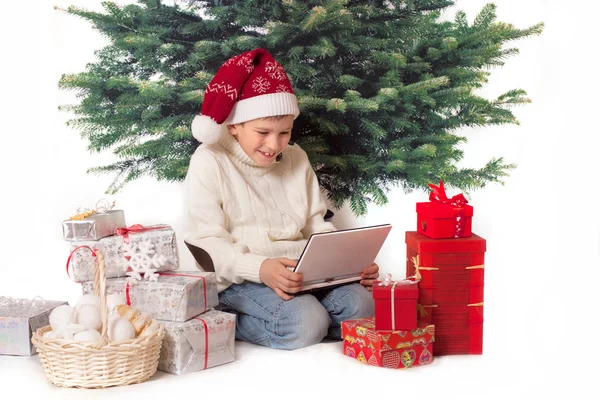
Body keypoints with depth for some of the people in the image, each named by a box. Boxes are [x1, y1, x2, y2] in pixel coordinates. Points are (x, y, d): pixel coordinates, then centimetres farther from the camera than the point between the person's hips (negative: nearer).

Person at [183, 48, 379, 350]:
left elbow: (317, 226, 14)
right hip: (239, 280, -6)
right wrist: (260, 269, -29)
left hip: (302, 273, 6)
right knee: (306, 322, -30)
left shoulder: (296, 158, 15)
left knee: (359, 305, -20)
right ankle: (230, 322, -4)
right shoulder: (210, 161, -3)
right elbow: (207, 243, -11)